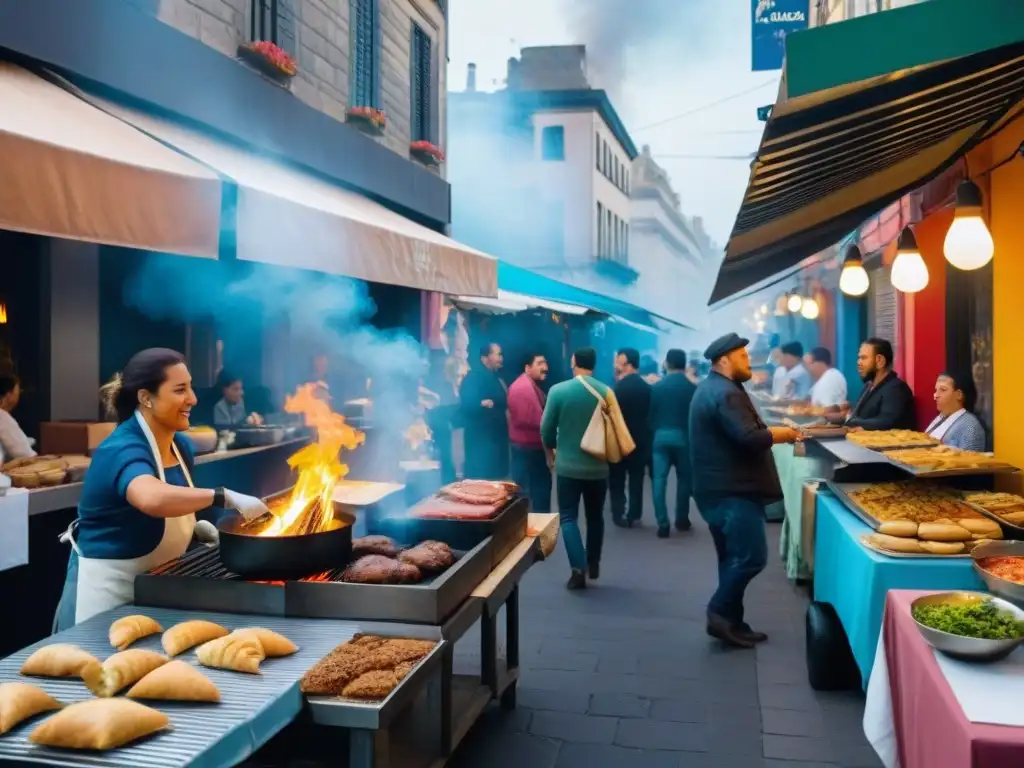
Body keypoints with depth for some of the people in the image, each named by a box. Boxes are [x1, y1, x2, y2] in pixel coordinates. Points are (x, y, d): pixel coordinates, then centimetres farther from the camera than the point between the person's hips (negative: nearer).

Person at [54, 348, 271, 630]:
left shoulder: (181, 446, 1)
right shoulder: (122, 450, -24)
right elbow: (151, 499, -48)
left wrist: (193, 525, 0)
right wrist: (225, 497, -43)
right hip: (107, 584, -8)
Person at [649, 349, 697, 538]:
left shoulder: (656, 387, 1)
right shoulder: (693, 388, -3)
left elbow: (650, 415, 3)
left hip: (660, 436, 0)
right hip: (683, 436, 0)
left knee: (659, 480, 1)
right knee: (684, 479, 15)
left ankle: (663, 524, -5)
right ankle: (682, 520, 22)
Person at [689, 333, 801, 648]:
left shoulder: (711, 389, 17)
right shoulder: (725, 393, -18)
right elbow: (750, 439, -26)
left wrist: (771, 432, 9)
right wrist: (782, 434, -8)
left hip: (722, 488, 11)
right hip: (732, 491, -11)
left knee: (734, 558, 13)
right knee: (751, 557, -8)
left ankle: (731, 621, 17)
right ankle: (720, 613, -3)